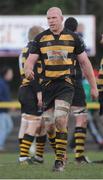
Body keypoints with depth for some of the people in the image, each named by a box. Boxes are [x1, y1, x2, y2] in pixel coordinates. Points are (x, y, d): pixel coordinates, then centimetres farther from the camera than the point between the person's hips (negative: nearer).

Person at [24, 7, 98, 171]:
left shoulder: (73, 38, 5)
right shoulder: (40, 39, 6)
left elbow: (85, 62, 11)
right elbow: (30, 60, 1)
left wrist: (93, 86, 10)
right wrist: (28, 70, -24)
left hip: (65, 85, -3)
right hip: (47, 85, 3)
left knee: (60, 120, -18)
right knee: (47, 123, 3)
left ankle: (60, 160, -14)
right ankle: (59, 150, 24)